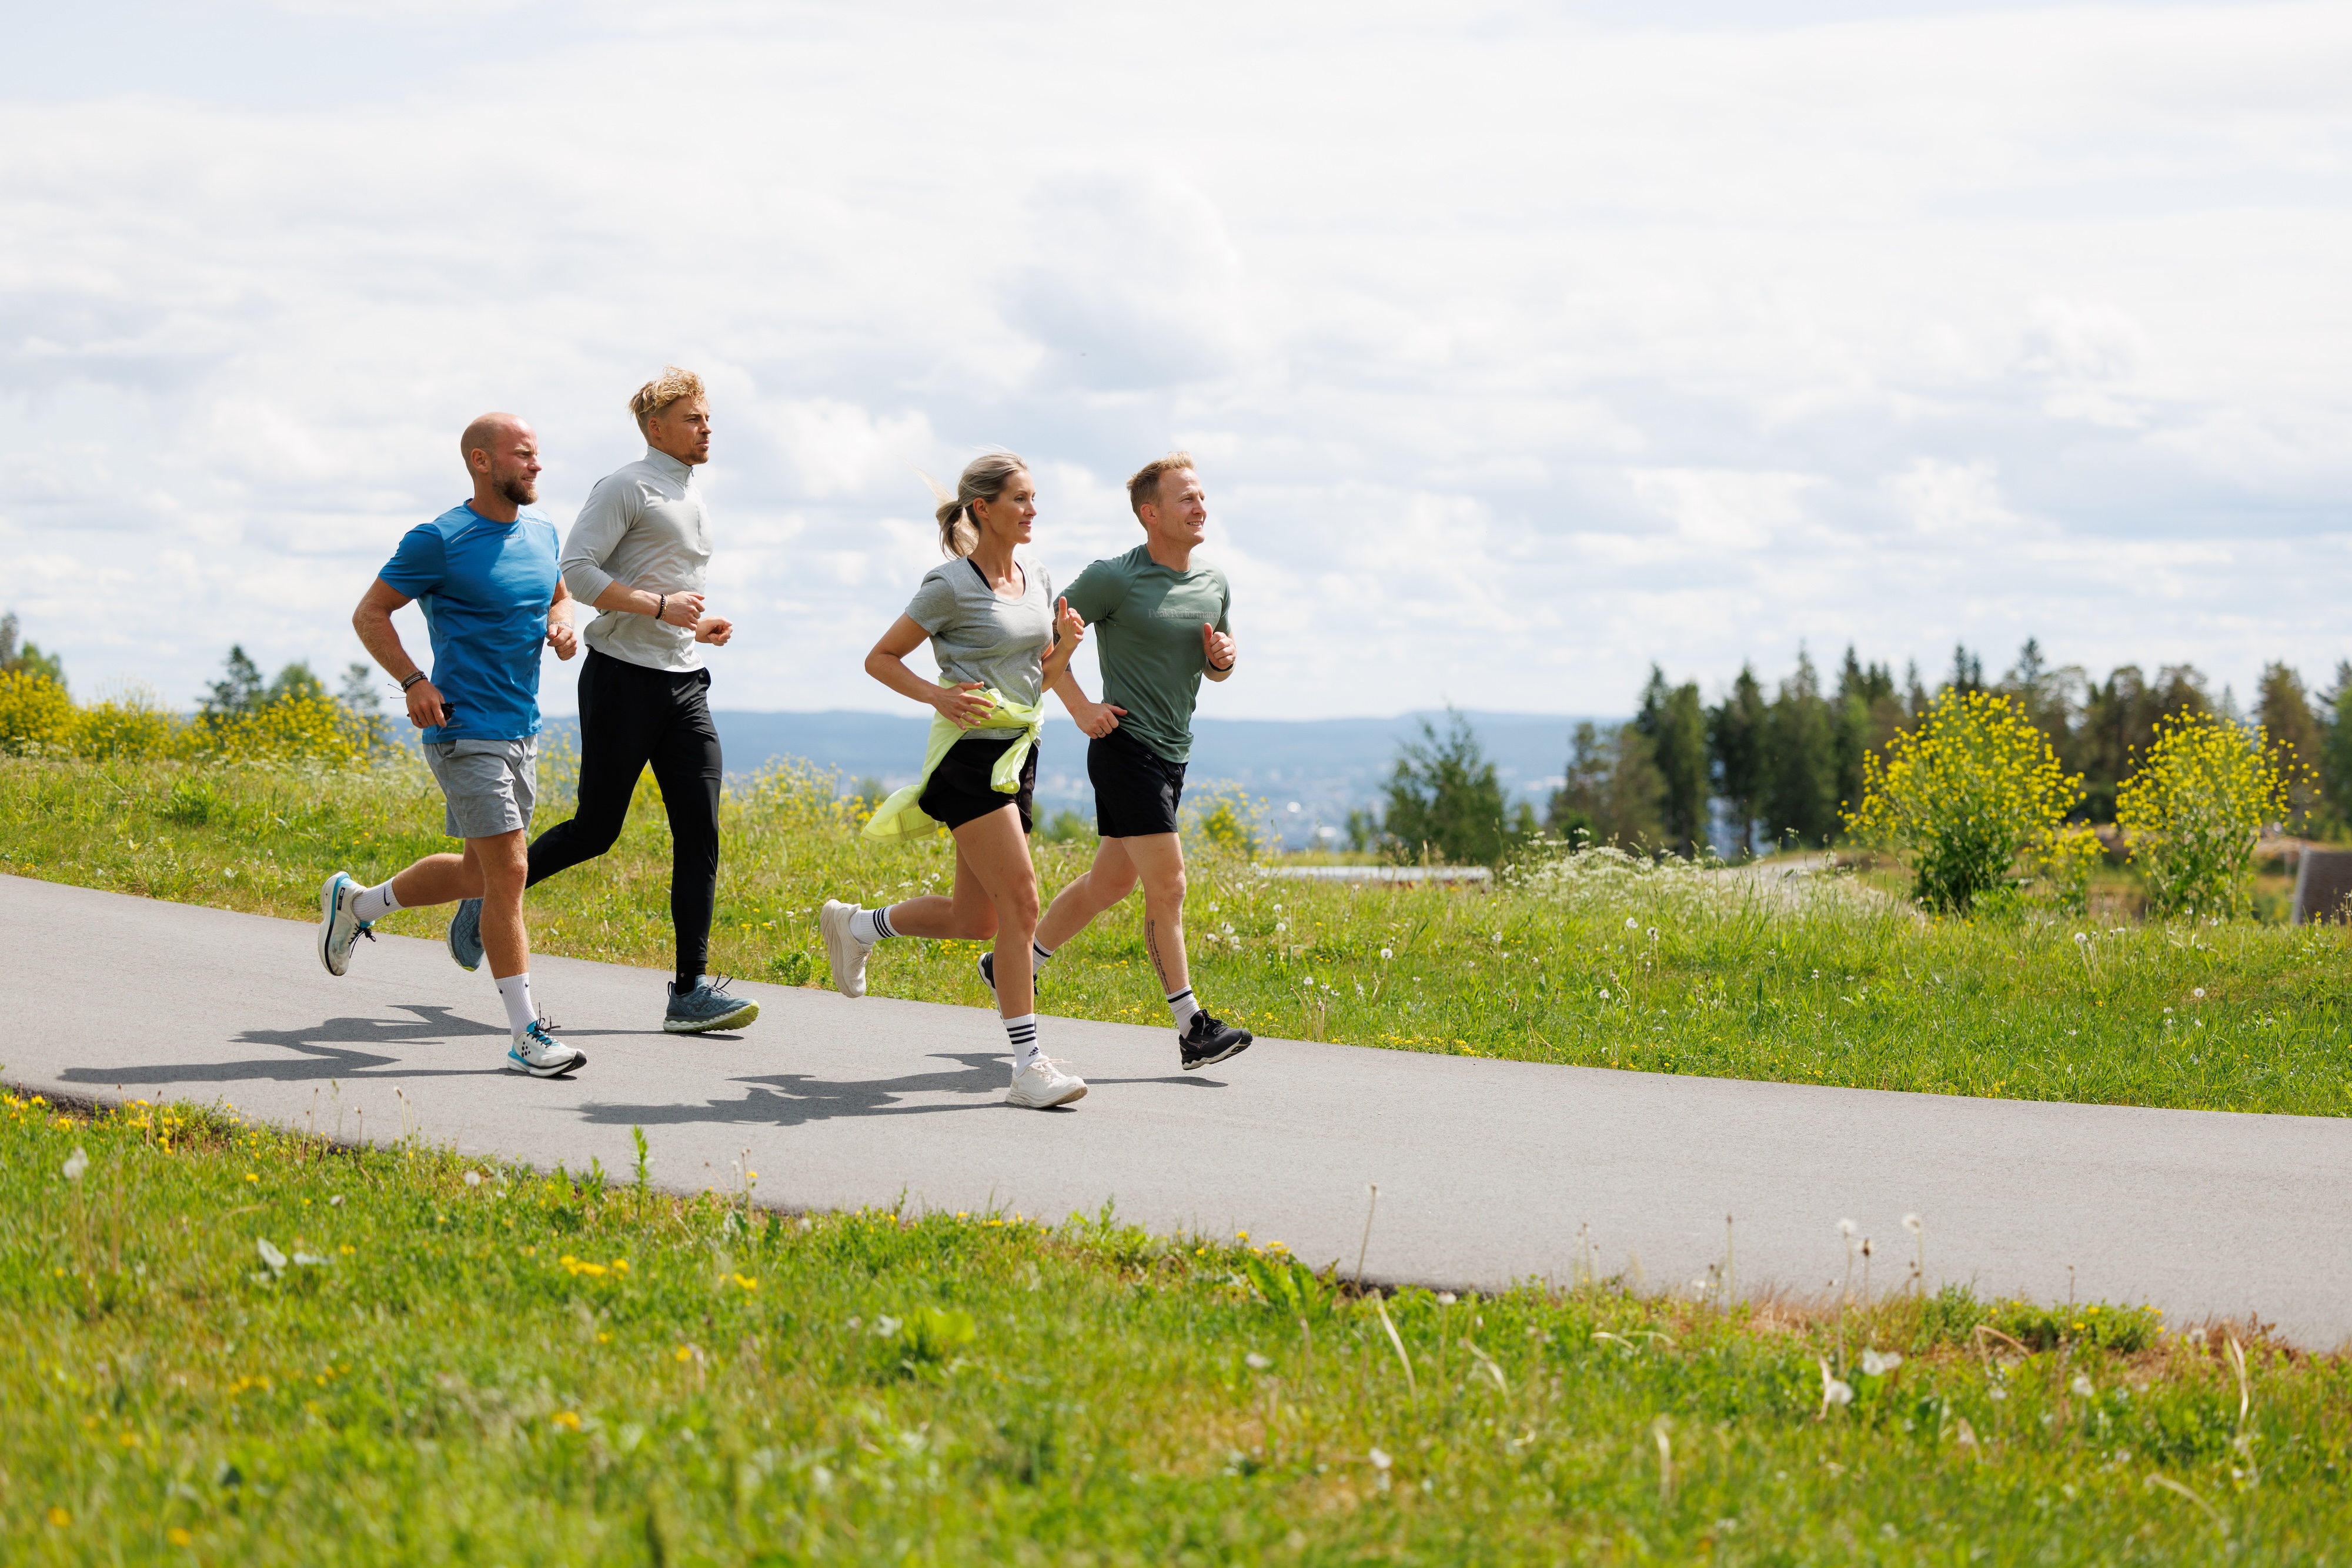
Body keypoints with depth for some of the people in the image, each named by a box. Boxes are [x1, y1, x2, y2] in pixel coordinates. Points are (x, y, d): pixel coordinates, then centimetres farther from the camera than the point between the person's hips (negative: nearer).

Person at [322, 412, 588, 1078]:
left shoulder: (541, 533, 10)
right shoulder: (439, 541, -11)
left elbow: (558, 596, 28)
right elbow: (369, 614, -4)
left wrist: (563, 625, 4)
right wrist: (413, 681, -17)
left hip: (523, 730, 8)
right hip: (466, 732, -8)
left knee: (480, 874, 17)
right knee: (508, 874, -12)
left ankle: (356, 903, 39)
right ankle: (525, 1035, -8)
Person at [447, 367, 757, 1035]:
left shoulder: (694, 501, 21)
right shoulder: (627, 489, -6)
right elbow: (576, 570, -16)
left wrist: (700, 626, 13)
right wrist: (660, 605, -20)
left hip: (684, 684, 7)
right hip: (623, 679, -7)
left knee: (700, 832, -4)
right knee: (596, 830, -2)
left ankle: (691, 992, -6)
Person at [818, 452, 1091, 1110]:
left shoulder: (1037, 581, 13)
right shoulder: (951, 585, -8)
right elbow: (881, 659, -1)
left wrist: (1064, 645, -2)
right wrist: (937, 695, -17)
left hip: (1019, 753, 8)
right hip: (971, 753, -8)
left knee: (973, 919, 12)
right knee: (1020, 902, -16)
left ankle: (855, 925, 37)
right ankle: (1029, 1066, -14)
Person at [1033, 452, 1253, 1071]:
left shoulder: (1213, 583, 10)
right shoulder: (1115, 578, -11)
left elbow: (1214, 669, 23)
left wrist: (1222, 656, -1)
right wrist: (1080, 708, -13)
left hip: (1172, 753, 8)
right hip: (1126, 746, -8)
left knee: (1111, 882, 14)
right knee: (1167, 886, -10)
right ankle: (1191, 1029, -7)